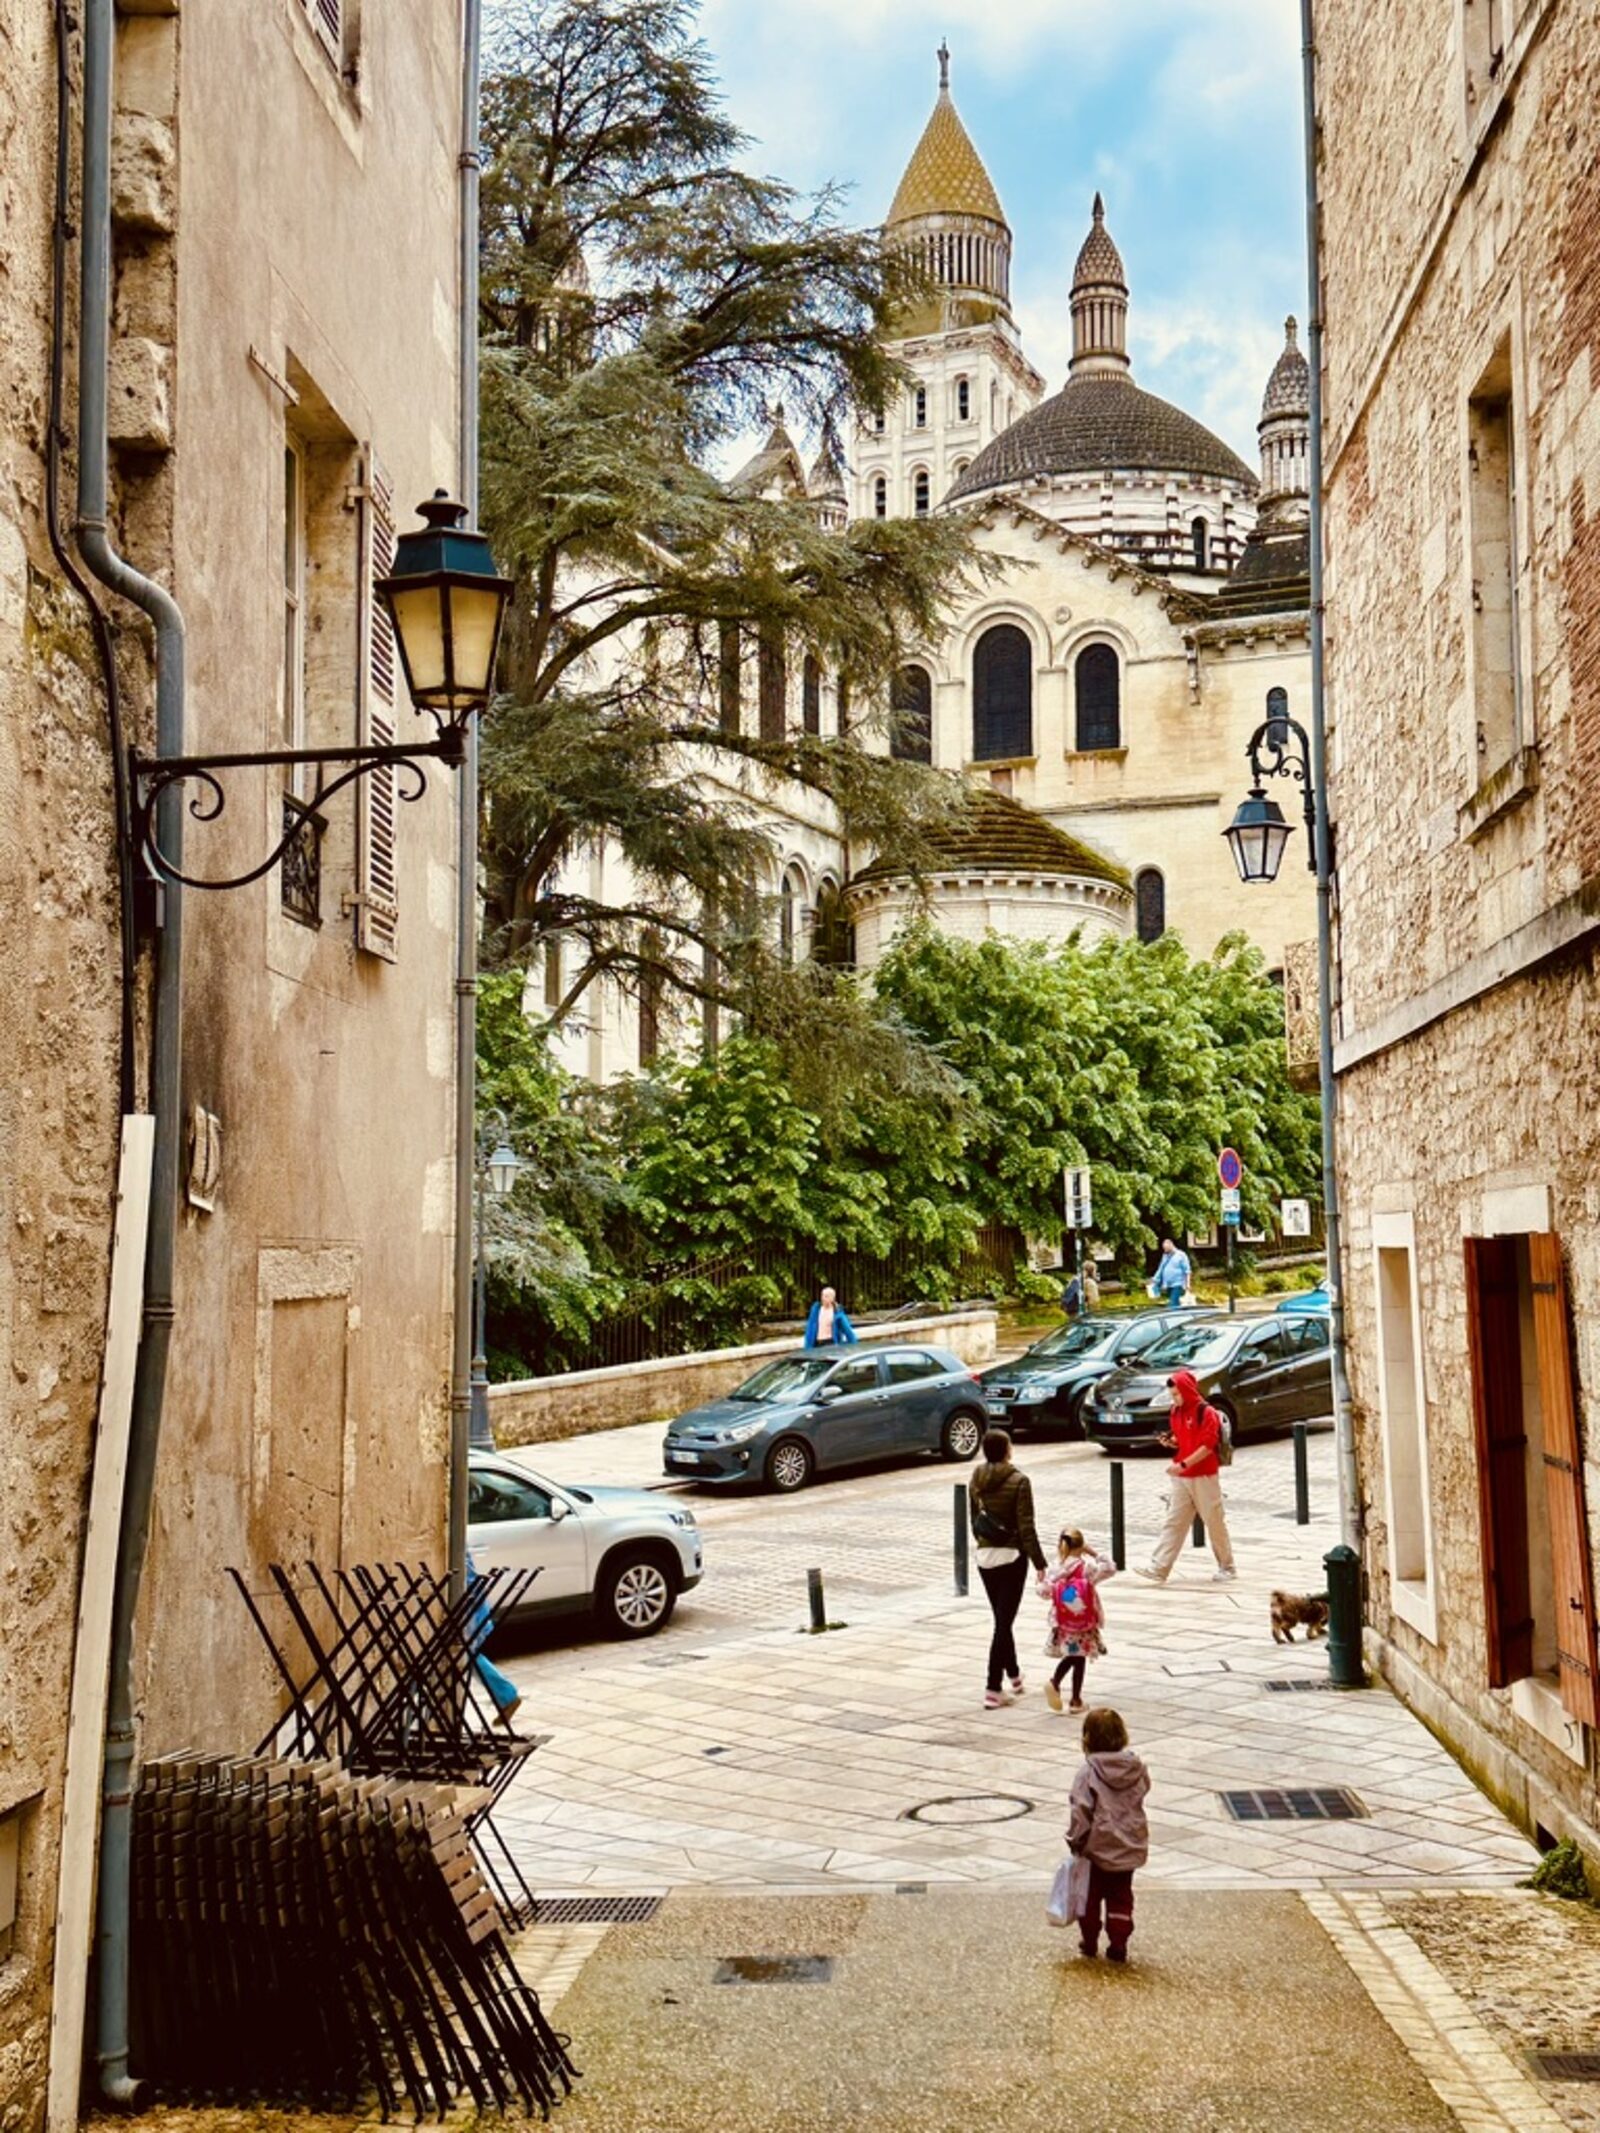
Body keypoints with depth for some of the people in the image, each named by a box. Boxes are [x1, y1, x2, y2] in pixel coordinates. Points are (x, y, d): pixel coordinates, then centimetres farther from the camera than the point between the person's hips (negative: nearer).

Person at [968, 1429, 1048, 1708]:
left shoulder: (975, 1481, 3)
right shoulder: (1018, 1482, -14)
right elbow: (1026, 1528, -15)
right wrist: (1039, 1563, -9)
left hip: (984, 1556, 6)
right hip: (1011, 1556, -6)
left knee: (1002, 1619, 20)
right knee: (1004, 1622, -3)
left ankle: (1014, 1675, 35)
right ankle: (992, 1690, -5)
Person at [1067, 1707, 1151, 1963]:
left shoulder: (1088, 1771, -19)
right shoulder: (1135, 1767, -7)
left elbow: (1081, 1810, -17)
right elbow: (1143, 1790, 10)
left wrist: (1075, 1841, -6)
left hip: (1097, 1848, -3)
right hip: (1129, 1847, 3)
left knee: (1091, 1895, 16)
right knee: (1120, 1897, 15)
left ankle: (1089, 1940, 24)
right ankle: (1118, 1945, 12)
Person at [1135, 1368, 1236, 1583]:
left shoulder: (1207, 1413, -12)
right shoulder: (1176, 1412, 11)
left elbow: (1208, 1446, -18)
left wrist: (1183, 1464, -24)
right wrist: (1170, 1442, -1)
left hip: (1204, 1477, -6)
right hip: (1181, 1478, 6)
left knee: (1215, 1523, 5)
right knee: (1173, 1523, 1)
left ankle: (1226, 1567, 20)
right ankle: (1158, 1569, -5)